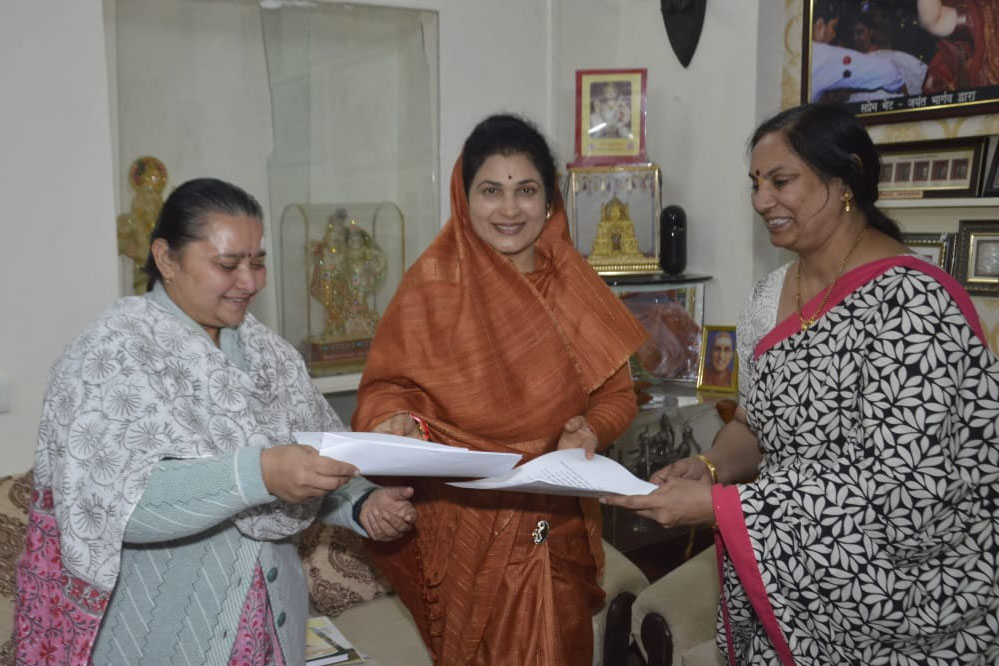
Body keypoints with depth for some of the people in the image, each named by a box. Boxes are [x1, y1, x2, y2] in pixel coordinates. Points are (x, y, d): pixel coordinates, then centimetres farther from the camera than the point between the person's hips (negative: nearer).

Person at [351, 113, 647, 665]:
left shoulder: (575, 284, 2)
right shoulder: (432, 283, -8)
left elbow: (615, 392, 6)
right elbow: (387, 384, -4)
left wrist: (592, 429, -14)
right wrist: (394, 419, -25)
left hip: (559, 523, 3)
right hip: (464, 523, -3)